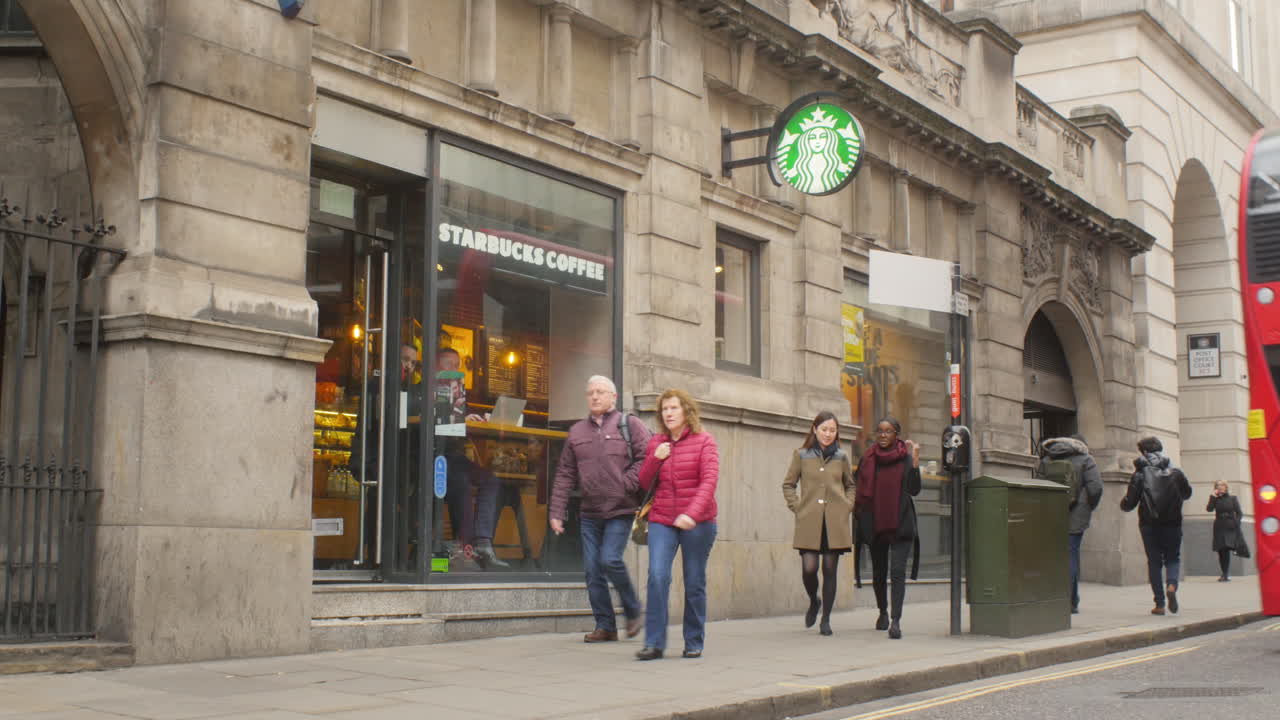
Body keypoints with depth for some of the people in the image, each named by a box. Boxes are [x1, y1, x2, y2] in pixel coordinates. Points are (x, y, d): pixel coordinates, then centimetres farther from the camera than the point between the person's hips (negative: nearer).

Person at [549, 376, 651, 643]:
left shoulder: (629, 425, 1)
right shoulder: (577, 431, 13)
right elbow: (564, 475, 12)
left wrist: (626, 485, -17)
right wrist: (556, 512, 6)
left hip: (620, 511, -5)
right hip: (589, 513, 5)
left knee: (610, 560, -15)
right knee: (592, 570, 3)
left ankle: (632, 611, 8)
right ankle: (605, 626, 12)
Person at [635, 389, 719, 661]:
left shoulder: (703, 441, -1)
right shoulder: (655, 443, 11)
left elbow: (709, 480, -12)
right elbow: (644, 483, 14)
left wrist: (692, 513, -26)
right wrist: (655, 458, -5)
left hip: (697, 522, -2)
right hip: (662, 521, 2)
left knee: (695, 583, 4)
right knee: (657, 576, -13)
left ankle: (694, 643, 17)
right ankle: (654, 643, -10)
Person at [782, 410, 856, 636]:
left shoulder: (841, 457, 9)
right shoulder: (801, 455, 5)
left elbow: (851, 486, 21)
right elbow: (788, 484, 12)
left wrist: (847, 507, 6)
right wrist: (796, 507, 1)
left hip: (836, 522, 1)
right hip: (809, 522, -1)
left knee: (830, 570, 2)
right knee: (809, 568, -10)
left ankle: (826, 619, 13)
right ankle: (814, 602, 22)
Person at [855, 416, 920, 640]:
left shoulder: (906, 458, 0)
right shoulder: (868, 459, 6)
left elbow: (914, 490, -9)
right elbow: (861, 491, 12)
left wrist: (915, 462, -18)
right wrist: (861, 520, 6)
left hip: (900, 524, -3)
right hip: (875, 525, 3)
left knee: (897, 572, -14)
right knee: (878, 573, 13)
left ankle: (896, 620, -17)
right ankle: (883, 612, 36)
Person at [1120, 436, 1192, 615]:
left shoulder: (1140, 474, -6)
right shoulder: (1175, 472, 1)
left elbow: (1130, 503, -7)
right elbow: (1187, 493, 17)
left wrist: (1123, 504, 15)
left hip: (1149, 524, -1)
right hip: (1172, 523, 1)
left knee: (1154, 562, 7)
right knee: (1173, 558, 13)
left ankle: (1160, 604, 2)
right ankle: (1171, 585, -18)